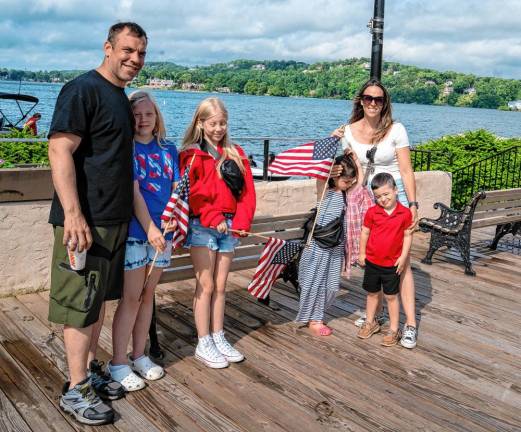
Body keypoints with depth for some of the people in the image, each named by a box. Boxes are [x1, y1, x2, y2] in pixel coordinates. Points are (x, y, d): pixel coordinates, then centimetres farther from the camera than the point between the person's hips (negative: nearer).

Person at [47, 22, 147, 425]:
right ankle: (76, 389, 11)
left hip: (115, 219, 9)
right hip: (85, 220, -9)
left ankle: (91, 368, 30)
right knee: (80, 303, 0)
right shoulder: (83, 89, -11)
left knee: (100, 298, 16)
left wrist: (136, 218, 19)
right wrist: (73, 214, -25)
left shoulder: (121, 97, 16)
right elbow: (60, 152, -18)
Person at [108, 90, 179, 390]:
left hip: (162, 233, 5)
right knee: (131, 297, -1)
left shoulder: (169, 150, 10)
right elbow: (133, 191, -12)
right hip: (135, 231, -5)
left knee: (147, 295, 13)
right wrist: (149, 229, -18)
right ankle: (119, 363, 11)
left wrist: (173, 219, -13)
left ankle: (139, 355, 26)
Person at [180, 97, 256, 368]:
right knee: (206, 286, 0)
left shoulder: (236, 154, 11)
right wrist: (214, 219, -18)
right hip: (202, 226, -4)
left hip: (229, 227, 4)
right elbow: (191, 194, -12)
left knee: (220, 286, 12)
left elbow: (247, 191, 6)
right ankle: (204, 344, 9)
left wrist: (241, 222, -7)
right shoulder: (192, 155, -3)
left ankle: (218, 338, 22)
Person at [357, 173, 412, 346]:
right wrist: (362, 253, 5)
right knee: (372, 293, 17)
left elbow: (407, 235, -3)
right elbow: (365, 232, 2)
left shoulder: (405, 213, -10)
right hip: (372, 261, 2)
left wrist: (403, 256, -7)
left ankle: (394, 329, 18)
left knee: (391, 296, 7)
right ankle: (370, 323, 35)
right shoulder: (372, 212, -7)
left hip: (392, 264, -2)